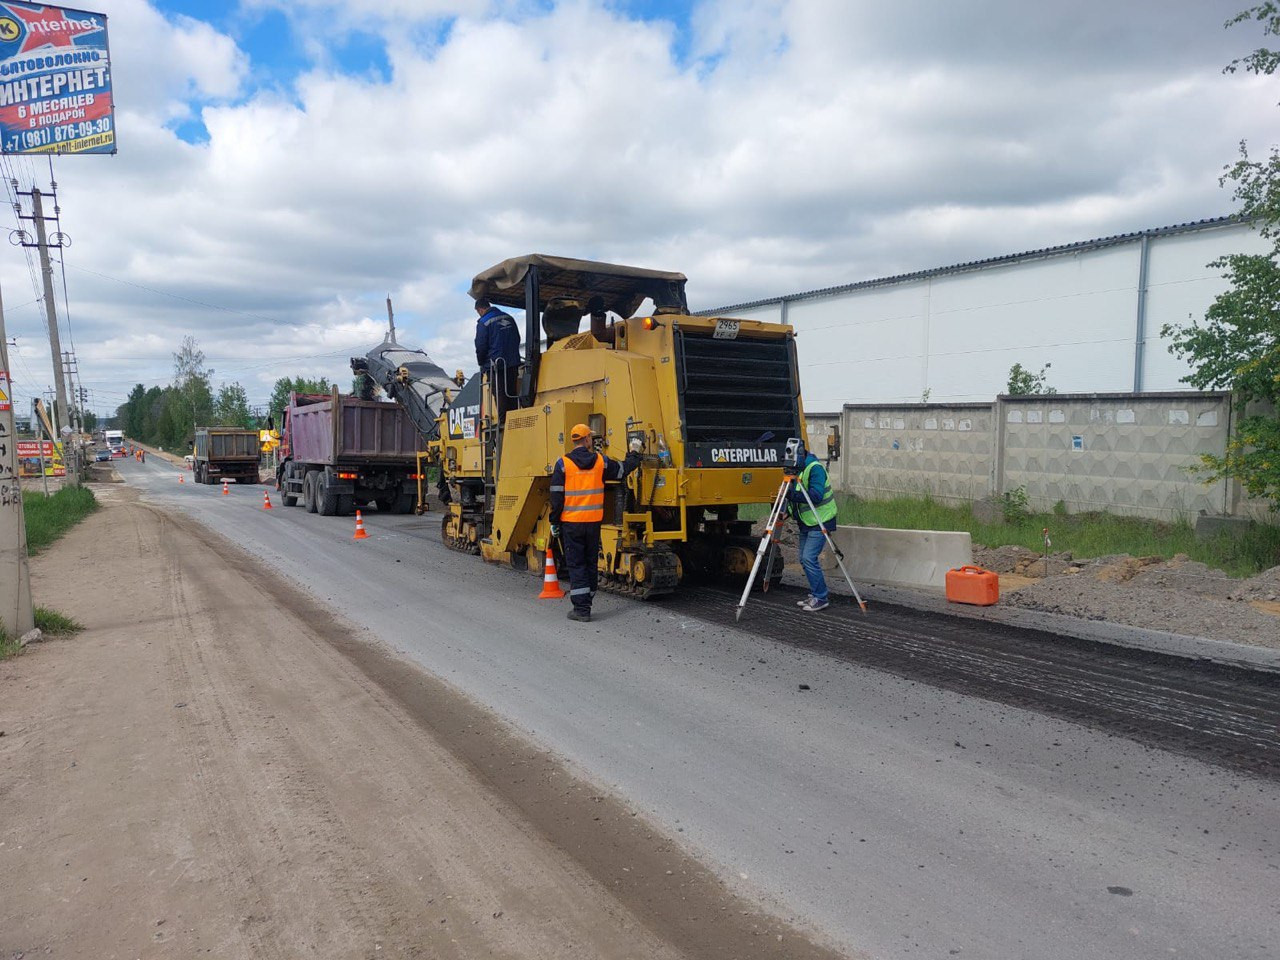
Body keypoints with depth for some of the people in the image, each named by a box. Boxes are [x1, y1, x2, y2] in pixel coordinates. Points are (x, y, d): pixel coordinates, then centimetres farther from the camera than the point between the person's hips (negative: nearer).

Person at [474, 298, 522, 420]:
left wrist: (481, 364, 7)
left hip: (496, 365, -6)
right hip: (513, 363, 6)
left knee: (500, 396, -3)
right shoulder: (509, 318, 10)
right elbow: (517, 339, 17)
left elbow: (480, 346, -8)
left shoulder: (483, 323, -8)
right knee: (512, 395, 10)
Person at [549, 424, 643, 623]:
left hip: (571, 523, -2)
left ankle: (581, 609, -2)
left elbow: (556, 497, -6)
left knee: (576, 565, 1)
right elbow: (622, 470, 17)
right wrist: (634, 453, 33)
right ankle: (585, 606, 21)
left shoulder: (563, 463, -6)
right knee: (590, 564, 13)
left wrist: (554, 523, 1)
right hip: (593, 522, 3)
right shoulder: (601, 461, 1)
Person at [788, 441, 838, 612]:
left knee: (809, 558, -15)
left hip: (820, 521, -9)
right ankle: (815, 595, 22)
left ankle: (821, 598, -5)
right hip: (806, 522, 9)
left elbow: (816, 495, -28)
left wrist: (794, 494, -32)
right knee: (804, 559, 10)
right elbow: (796, 495, 15)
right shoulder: (795, 469, 8)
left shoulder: (815, 468, -18)